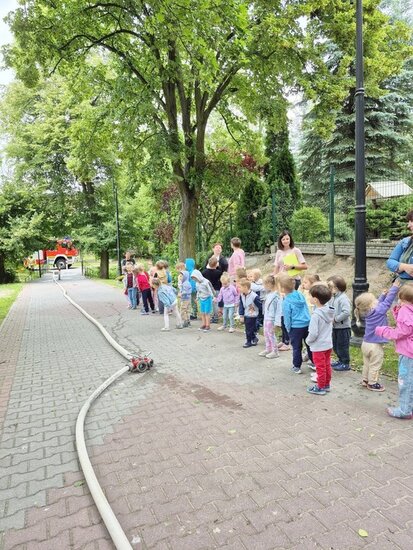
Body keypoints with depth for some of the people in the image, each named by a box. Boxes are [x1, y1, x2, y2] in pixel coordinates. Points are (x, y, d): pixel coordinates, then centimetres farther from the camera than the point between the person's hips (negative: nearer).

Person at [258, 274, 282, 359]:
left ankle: (275, 351, 14)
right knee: (266, 334, 16)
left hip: (271, 319, -9)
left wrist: (277, 322, -20)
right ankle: (268, 349, 30)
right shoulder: (268, 293, 5)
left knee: (271, 334, 1)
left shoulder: (276, 295, -20)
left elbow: (278, 309, -20)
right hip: (266, 317, 9)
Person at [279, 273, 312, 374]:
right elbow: (306, 310, 10)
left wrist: (288, 328, 3)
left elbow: (287, 317, -10)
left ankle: (297, 366, 17)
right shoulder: (300, 295, 1)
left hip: (295, 327, -5)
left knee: (296, 347, 7)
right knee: (309, 345, 17)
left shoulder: (286, 301, -16)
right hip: (307, 324, 5)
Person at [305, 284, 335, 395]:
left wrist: (308, 340, -6)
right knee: (327, 365, 19)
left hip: (318, 346, -8)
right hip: (328, 344, 8)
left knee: (320, 367, 7)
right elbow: (330, 327, 8)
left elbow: (313, 333, -25)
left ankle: (320, 387, 20)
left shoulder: (316, 315, -27)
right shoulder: (329, 311, -3)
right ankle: (326, 385, 33)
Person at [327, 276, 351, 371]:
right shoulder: (334, 297, 7)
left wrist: (336, 319, -23)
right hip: (335, 327, 9)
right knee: (335, 346, 20)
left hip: (343, 327, -9)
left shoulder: (343, 298, -20)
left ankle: (345, 363, 17)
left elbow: (347, 312, -30)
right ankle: (340, 360, 36)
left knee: (342, 346, 3)